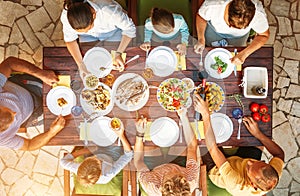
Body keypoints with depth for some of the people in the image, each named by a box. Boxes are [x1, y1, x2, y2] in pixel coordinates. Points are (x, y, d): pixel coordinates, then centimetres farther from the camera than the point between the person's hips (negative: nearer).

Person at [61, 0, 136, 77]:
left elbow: (129, 29, -27)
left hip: (112, 31, -2)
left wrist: (118, 53, -38)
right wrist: (81, 64, -29)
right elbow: (70, 40, -16)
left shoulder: (110, 11, -42)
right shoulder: (66, 16, -33)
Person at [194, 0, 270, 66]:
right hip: (214, 29, 0)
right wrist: (201, 39, -36)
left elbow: (264, 35, -24)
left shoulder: (259, 14, -42)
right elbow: (201, 16, -22)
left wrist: (244, 54, -37)